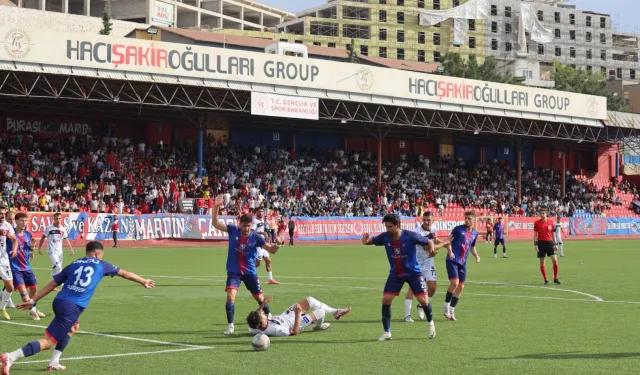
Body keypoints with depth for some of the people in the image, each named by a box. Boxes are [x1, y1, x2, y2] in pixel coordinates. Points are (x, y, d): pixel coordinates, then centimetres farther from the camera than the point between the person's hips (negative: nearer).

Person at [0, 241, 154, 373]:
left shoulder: (73, 265, 23)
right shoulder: (101, 265, 14)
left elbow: (52, 284, 19)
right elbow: (125, 274, 28)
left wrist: (33, 301, 21)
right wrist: (143, 281, 43)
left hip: (59, 301, 6)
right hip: (71, 307, -6)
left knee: (73, 327, 34)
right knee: (48, 342, -11)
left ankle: (54, 362, 22)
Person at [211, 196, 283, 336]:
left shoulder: (256, 237, -9)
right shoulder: (233, 230, -6)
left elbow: (271, 249, -9)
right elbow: (216, 223, -7)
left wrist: (277, 245, -32)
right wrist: (216, 208, -20)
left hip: (250, 272, 0)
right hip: (233, 271, 0)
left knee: (260, 298, 9)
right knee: (230, 296, -20)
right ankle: (230, 325, -9)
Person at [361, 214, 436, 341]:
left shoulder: (410, 236, -21)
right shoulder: (385, 237, -13)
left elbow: (428, 242, -9)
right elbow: (372, 240, 1)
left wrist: (431, 250, -31)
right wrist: (366, 241, -23)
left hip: (413, 272, -3)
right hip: (395, 274, 3)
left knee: (423, 300, -6)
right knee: (386, 300, -9)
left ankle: (430, 322, 27)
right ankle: (387, 332, 4)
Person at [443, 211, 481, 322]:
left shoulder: (474, 233, 10)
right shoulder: (458, 229, -8)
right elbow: (449, 241, -6)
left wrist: (476, 255, 6)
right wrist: (450, 252, -23)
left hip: (463, 263, 6)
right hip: (452, 260, -6)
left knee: (461, 286, 4)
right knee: (454, 283, -19)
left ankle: (452, 310, 16)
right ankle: (446, 306, -1)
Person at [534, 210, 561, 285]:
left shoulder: (551, 222, 5)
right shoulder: (537, 223, -2)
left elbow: (552, 233, 13)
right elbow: (535, 234, 0)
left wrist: (555, 244, 11)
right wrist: (535, 244, -8)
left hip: (549, 242, 2)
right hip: (541, 243, -2)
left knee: (555, 260, -6)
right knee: (542, 262, 2)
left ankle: (555, 279, 6)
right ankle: (545, 280, 11)